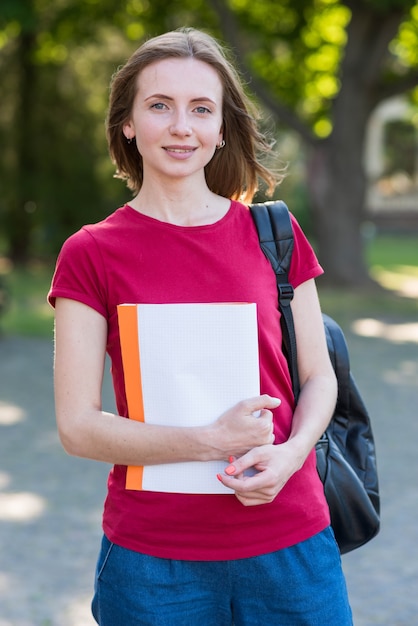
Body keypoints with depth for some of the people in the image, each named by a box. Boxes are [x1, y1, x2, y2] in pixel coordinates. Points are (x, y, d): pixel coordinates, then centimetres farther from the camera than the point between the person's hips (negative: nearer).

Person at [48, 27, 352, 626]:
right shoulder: (91, 254, -2)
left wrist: (290, 454, -12)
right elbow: (78, 426, -6)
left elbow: (319, 376, 8)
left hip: (290, 546, 2)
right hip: (152, 561, -1)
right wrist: (211, 441, -18)